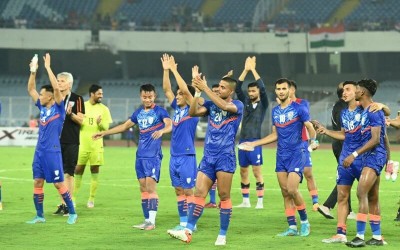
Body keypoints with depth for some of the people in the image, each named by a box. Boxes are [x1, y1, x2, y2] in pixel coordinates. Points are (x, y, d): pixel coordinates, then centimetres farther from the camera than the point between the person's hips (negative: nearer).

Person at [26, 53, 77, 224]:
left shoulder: (58, 108, -6)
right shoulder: (42, 107, 10)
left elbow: (56, 88, -19)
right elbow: (30, 89, 14)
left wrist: (48, 67, -17)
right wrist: (33, 71, 4)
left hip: (52, 152, -7)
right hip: (39, 151, 7)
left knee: (58, 183, -3)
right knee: (37, 182, 5)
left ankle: (72, 213, 7)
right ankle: (39, 215, 11)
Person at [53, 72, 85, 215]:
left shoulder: (76, 99, -2)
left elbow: (80, 120, -6)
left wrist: (70, 113, -22)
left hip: (71, 142, -5)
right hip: (57, 140, 5)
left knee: (68, 173, -5)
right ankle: (63, 204, 10)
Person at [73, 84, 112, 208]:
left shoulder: (104, 109, 2)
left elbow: (106, 128, -1)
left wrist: (100, 123, -23)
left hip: (96, 145, 0)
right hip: (82, 145, 0)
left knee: (94, 171, 0)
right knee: (78, 170, 1)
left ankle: (91, 199, 8)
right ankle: (73, 198, 9)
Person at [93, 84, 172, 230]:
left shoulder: (159, 111, -5)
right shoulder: (138, 113, 14)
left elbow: (170, 125, -23)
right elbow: (124, 126, 25)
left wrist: (162, 130, -45)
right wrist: (104, 133, 25)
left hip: (153, 156, -6)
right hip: (140, 156, 6)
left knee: (150, 187, -13)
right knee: (143, 188, 6)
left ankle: (152, 221, -12)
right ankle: (147, 220, 10)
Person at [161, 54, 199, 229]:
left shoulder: (192, 109, -7)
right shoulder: (177, 108, 11)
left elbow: (186, 89, -18)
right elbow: (166, 89, 12)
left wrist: (174, 70, -15)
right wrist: (166, 70, 3)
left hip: (187, 157, -7)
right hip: (174, 156, 7)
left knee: (188, 191, -3)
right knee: (179, 191, 9)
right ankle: (183, 223, 14)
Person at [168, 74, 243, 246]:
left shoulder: (237, 105, -1)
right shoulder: (211, 105, 13)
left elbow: (224, 106, -23)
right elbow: (193, 112, -1)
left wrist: (205, 88, -21)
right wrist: (198, 92, -13)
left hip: (225, 156, -4)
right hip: (208, 157, 4)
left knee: (224, 196, -3)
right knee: (199, 193, -3)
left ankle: (222, 235, 4)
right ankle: (188, 232, -9)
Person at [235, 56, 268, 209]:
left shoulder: (263, 104, 0)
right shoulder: (246, 102, 13)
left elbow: (263, 88, -14)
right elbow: (237, 88, 4)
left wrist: (253, 70, -12)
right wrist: (246, 70, -4)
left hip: (255, 140, -6)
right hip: (243, 139, 6)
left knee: (257, 170, -7)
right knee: (243, 170, 8)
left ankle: (260, 202, -6)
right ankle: (245, 201, 15)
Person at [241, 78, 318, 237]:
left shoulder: (299, 108, -5)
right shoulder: (275, 111, 12)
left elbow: (310, 128, -5)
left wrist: (313, 141, -24)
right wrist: (253, 144, 17)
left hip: (297, 154, -6)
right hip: (281, 156, 6)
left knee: (292, 190, -16)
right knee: (285, 192, 2)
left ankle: (304, 221, 2)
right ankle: (292, 227, 7)